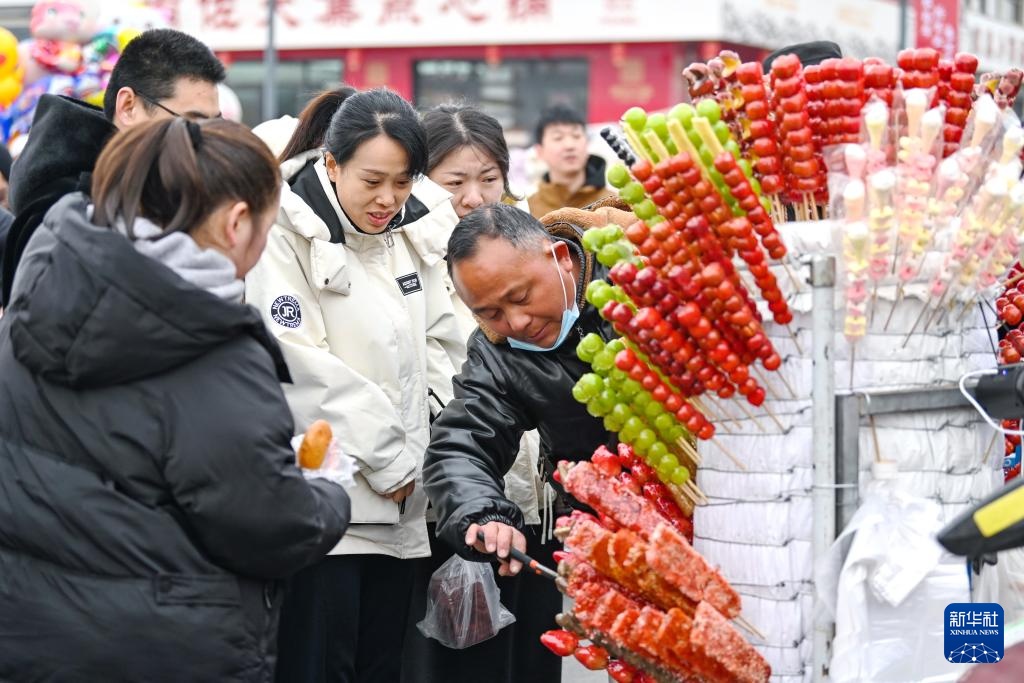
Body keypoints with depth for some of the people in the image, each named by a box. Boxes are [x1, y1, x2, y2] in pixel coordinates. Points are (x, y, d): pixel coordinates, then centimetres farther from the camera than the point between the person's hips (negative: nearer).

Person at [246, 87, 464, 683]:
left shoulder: (412, 229, 11)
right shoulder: (289, 232, -10)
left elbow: (438, 345, 15)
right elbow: (302, 366, -15)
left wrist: (424, 455, 2)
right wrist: (388, 460, -11)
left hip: (398, 502, 7)